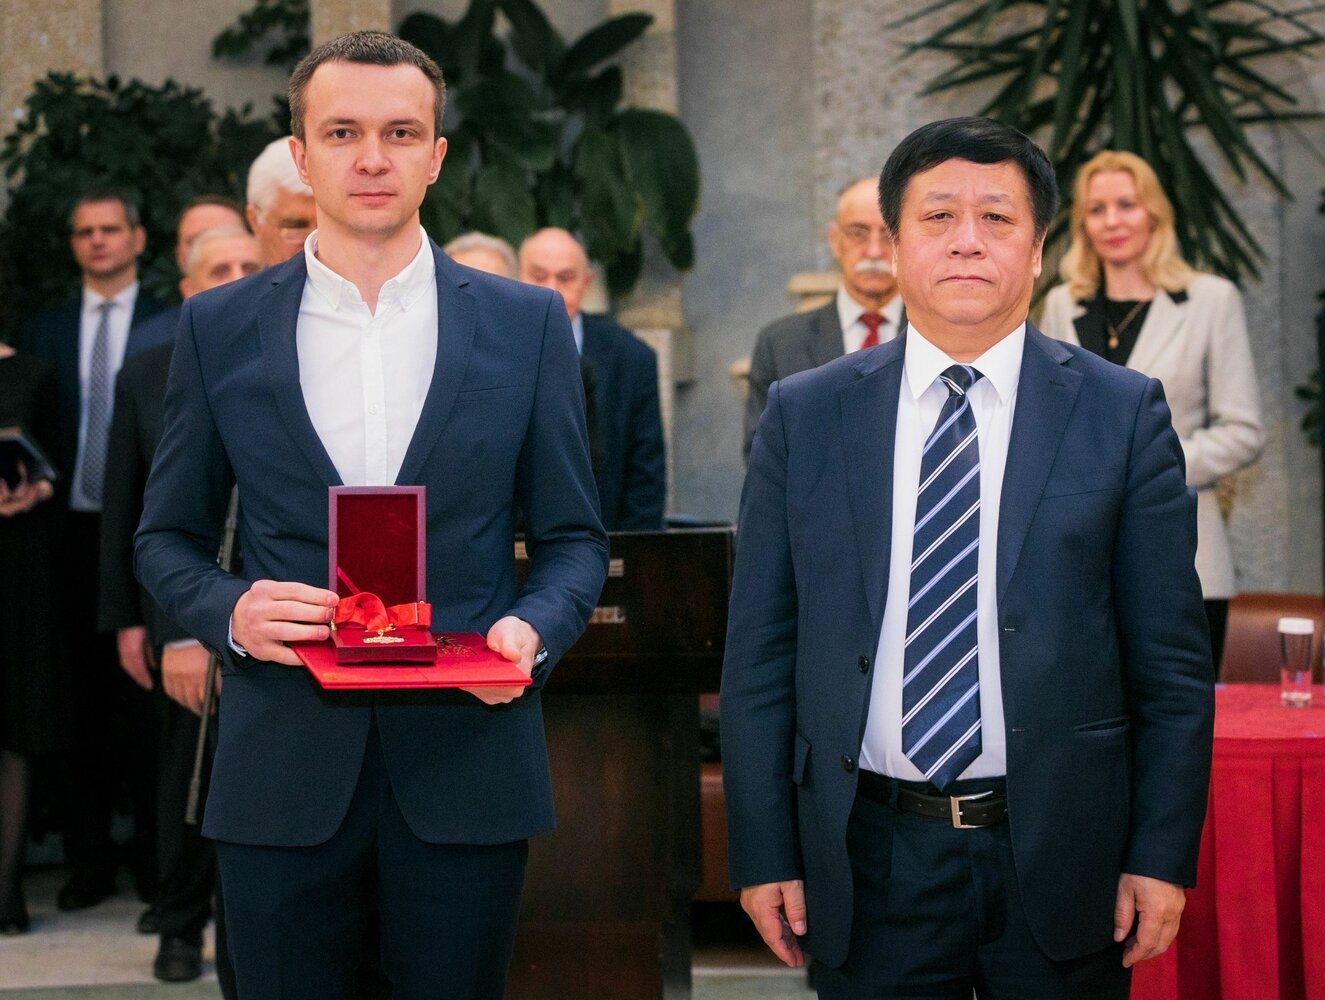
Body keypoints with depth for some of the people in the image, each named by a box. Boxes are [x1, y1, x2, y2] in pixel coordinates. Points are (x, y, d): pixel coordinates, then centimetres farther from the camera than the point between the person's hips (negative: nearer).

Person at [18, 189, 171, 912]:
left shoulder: (172, 329, 2)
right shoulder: (43, 332, 14)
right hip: (71, 535, 3)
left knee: (147, 701, 2)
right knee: (79, 703, 6)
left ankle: (155, 858, 11)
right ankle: (88, 861, 13)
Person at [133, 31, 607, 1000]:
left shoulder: (528, 323, 4)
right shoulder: (220, 327, 5)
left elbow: (573, 538, 8)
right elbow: (167, 538, 10)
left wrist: (533, 629, -13)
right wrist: (230, 611, -11)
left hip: (467, 751, 0)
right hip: (282, 768, 0)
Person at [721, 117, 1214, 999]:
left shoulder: (1123, 414, 1)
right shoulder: (803, 418, 4)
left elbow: (1172, 663, 0)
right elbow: (759, 655, 4)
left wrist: (1163, 858, -4)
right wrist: (764, 855, 0)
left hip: (1061, 858, 0)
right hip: (872, 857, 1)